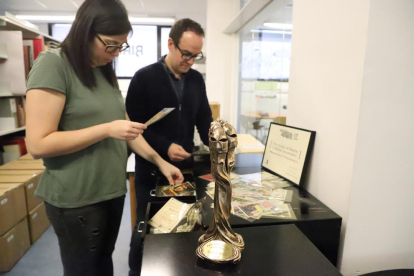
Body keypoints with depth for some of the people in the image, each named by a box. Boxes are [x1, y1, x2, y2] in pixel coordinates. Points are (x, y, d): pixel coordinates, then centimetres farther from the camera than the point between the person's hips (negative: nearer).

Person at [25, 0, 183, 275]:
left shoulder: (106, 71, 9)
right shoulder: (53, 64, -14)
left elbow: (126, 128, 11)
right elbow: (38, 144, -18)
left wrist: (160, 161, 5)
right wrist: (107, 129, -22)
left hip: (112, 191, 7)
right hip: (77, 199, -6)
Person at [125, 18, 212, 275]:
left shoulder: (197, 79, 6)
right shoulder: (144, 78, -8)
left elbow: (204, 119, 9)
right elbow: (134, 125, -12)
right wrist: (166, 147, -22)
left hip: (185, 166, 4)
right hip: (151, 169, -3)